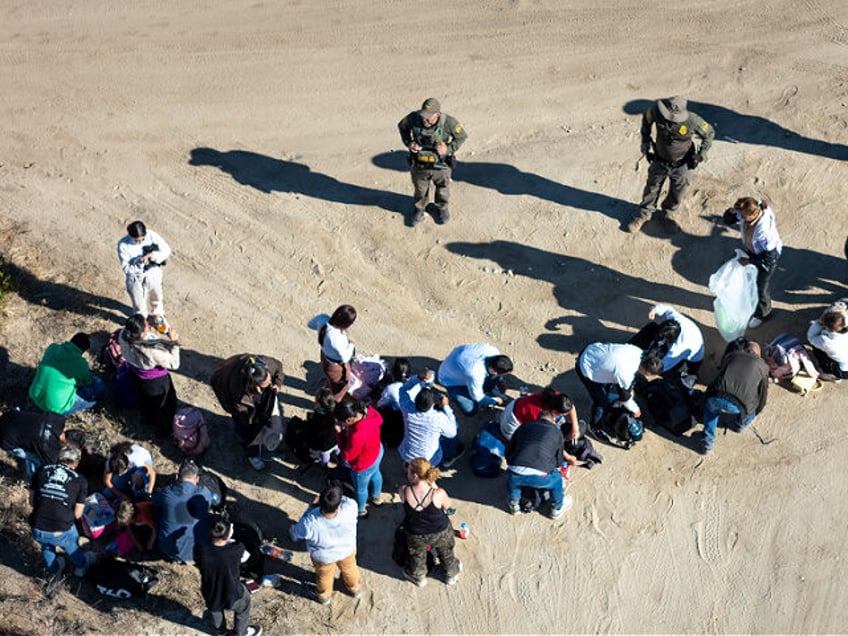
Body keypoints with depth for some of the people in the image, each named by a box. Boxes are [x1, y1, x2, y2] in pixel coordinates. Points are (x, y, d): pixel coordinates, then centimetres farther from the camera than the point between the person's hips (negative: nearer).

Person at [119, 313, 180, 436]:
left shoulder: (123, 334, -30)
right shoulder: (152, 351, -46)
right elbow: (174, 363, -30)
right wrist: (173, 342, -25)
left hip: (136, 376, 6)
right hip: (156, 381, -6)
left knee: (145, 400, 37)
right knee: (165, 404, 27)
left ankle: (149, 420, 66)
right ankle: (163, 430, 53)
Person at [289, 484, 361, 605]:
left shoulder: (310, 522, -44)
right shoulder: (350, 509, -41)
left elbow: (295, 535, -20)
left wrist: (311, 508, -19)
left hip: (323, 556, -1)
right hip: (347, 549, 1)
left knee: (324, 576, 33)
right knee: (349, 568, 36)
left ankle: (324, 596, 63)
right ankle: (355, 589, 65)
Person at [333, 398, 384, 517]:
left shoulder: (356, 437, -48)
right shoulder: (368, 410, -30)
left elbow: (347, 456, -27)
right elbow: (380, 420, -4)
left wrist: (340, 432, -25)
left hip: (364, 466, -6)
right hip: (377, 451, 7)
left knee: (360, 489, 27)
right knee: (375, 474, 37)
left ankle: (361, 509, 57)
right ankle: (376, 497, 67)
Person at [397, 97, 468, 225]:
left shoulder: (448, 122, -30)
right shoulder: (414, 118, -25)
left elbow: (462, 136, -12)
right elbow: (402, 126, -3)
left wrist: (449, 149, -26)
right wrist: (408, 142, -18)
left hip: (441, 166, -1)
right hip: (419, 165, 1)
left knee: (442, 188, 27)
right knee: (420, 189, 26)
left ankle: (442, 208, 57)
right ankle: (419, 209, 55)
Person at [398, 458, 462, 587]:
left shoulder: (404, 492, -34)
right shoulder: (438, 494, -36)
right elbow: (447, 506, -13)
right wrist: (433, 485, -14)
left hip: (415, 536, 1)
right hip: (441, 533, -1)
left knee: (417, 556, 34)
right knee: (446, 553, 33)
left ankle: (418, 577, 62)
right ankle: (452, 575, 61)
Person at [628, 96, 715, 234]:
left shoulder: (692, 121, -32)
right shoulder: (657, 110, -28)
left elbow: (709, 133, -11)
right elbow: (646, 118, -2)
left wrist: (702, 153, -15)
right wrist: (645, 140, -3)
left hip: (680, 165, -1)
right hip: (660, 162, 1)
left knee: (677, 192, 20)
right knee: (652, 188, 20)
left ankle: (668, 214, 48)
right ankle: (644, 214, 44)